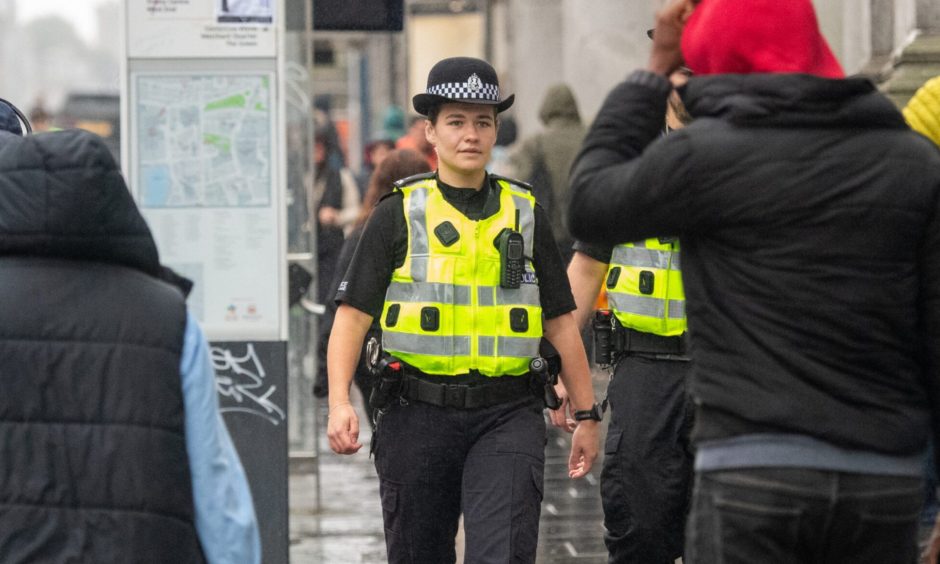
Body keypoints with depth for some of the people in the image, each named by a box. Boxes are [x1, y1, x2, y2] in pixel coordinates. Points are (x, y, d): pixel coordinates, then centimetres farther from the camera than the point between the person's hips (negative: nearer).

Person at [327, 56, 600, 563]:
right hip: (418, 415, 0)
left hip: (508, 416, 0)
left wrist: (586, 415, 11)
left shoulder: (525, 214, 10)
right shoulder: (399, 214, 3)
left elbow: (560, 321, 13)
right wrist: (339, 403, -15)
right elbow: (353, 313, -2)